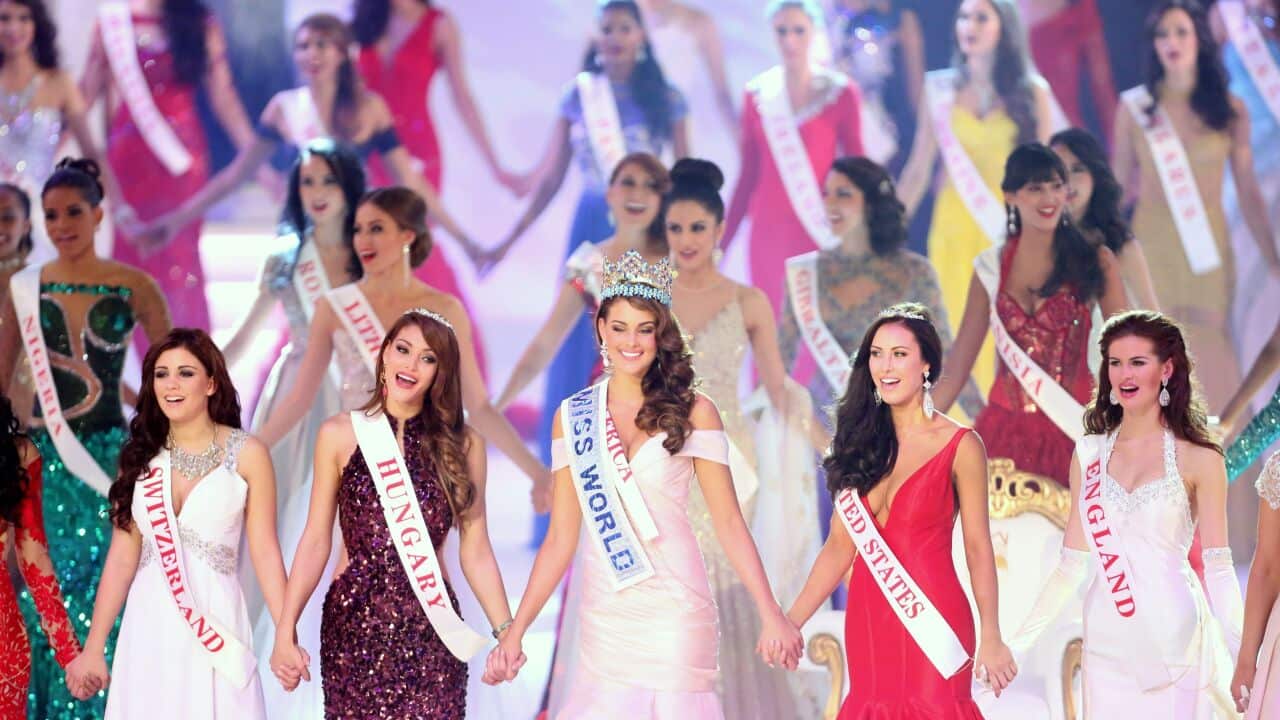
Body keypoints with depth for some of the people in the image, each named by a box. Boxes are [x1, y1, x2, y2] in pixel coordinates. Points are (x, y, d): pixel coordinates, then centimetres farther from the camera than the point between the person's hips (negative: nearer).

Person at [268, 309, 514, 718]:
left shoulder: (463, 445, 4)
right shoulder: (340, 435, 3)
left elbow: (475, 550, 4)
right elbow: (316, 540, 2)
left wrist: (505, 629, -7)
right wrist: (285, 630, -5)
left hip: (432, 629, 0)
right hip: (353, 623, 0)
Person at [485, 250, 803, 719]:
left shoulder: (693, 412, 1)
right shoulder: (573, 416, 8)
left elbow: (729, 522, -1)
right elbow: (561, 538, 9)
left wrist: (771, 615, -9)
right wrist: (515, 631, 6)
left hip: (676, 612, -3)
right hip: (603, 620, 3)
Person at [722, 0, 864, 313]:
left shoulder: (840, 92, -2)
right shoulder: (758, 93, 6)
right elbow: (748, 175, 12)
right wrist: (722, 243, 10)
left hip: (820, 236, -3)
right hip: (768, 234, 3)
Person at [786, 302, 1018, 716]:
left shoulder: (960, 446, -3)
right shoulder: (863, 442, 9)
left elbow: (978, 549, -3)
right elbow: (841, 544, 11)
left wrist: (990, 638, -8)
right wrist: (791, 620, 5)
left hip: (932, 621, -4)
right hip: (868, 623, 5)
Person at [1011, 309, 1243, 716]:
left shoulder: (1198, 459, -1)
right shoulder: (1089, 453, 9)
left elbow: (1218, 568, -2)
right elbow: (1072, 561, 12)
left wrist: (1242, 659, -11)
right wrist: (1019, 641, 8)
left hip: (1174, 641, -3)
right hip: (1107, 646, 3)